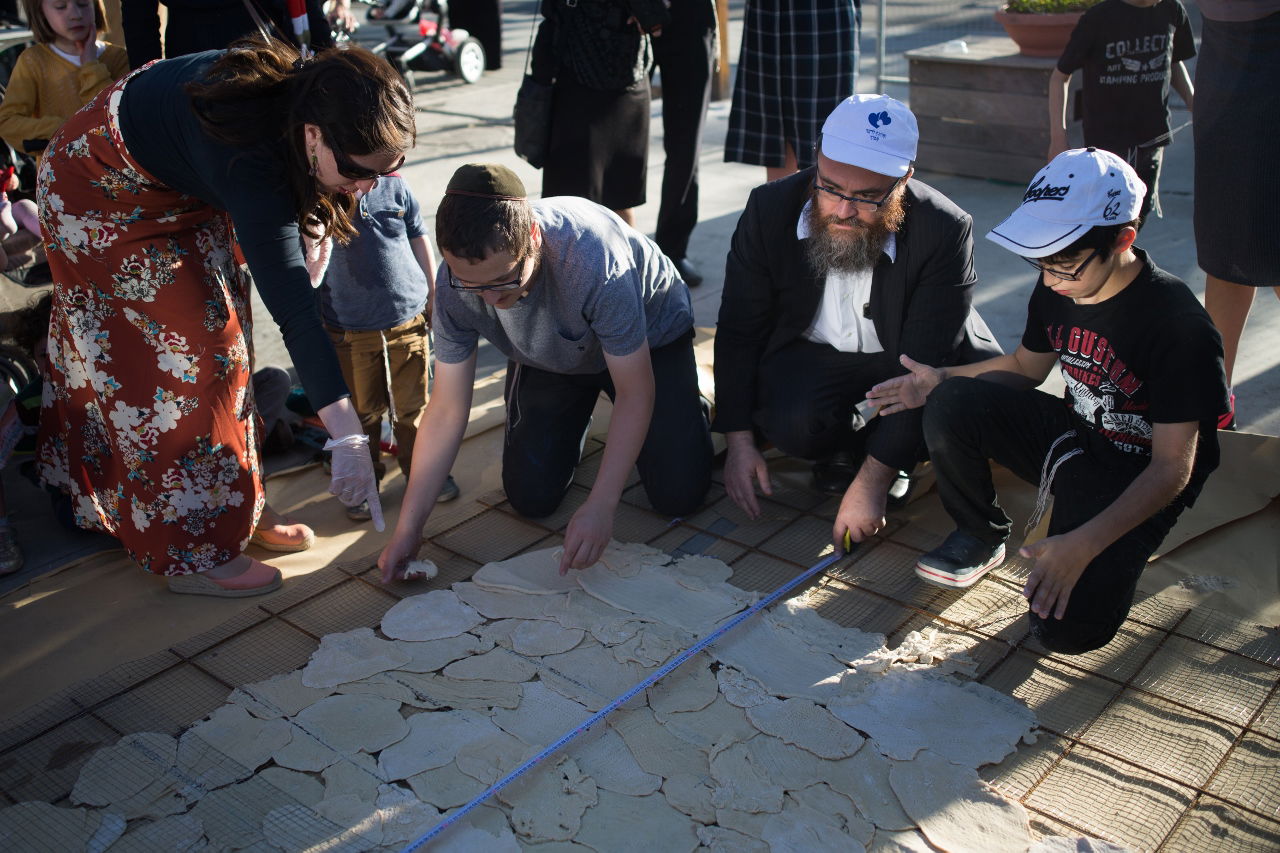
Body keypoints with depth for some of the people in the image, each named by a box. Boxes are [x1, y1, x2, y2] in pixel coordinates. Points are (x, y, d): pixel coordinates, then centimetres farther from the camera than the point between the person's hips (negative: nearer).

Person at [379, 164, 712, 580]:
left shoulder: (593, 261, -43)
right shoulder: (455, 283, -30)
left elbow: (635, 395, -33)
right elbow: (447, 409, -21)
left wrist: (601, 507, -38)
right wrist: (408, 527, -22)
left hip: (650, 338, -3)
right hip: (546, 359, 4)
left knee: (678, 494, -11)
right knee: (531, 497, -3)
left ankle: (688, 405, 20)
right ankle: (571, 424, 27)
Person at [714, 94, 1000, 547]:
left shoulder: (945, 230, -25)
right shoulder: (771, 208, -17)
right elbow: (738, 331, -9)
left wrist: (872, 480, -31)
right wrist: (738, 439, -16)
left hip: (903, 361, 0)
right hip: (812, 356, 0)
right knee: (792, 422, -32)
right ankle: (843, 449, 5)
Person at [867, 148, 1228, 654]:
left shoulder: (1181, 326, -26)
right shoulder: (1057, 288, -6)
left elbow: (1173, 467, -25)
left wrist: (1083, 545, -37)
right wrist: (941, 380, -7)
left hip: (1138, 475, -6)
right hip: (1071, 436, 6)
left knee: (1068, 626, -26)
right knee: (950, 405, -21)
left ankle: (1113, 558, 9)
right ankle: (981, 536, 4)